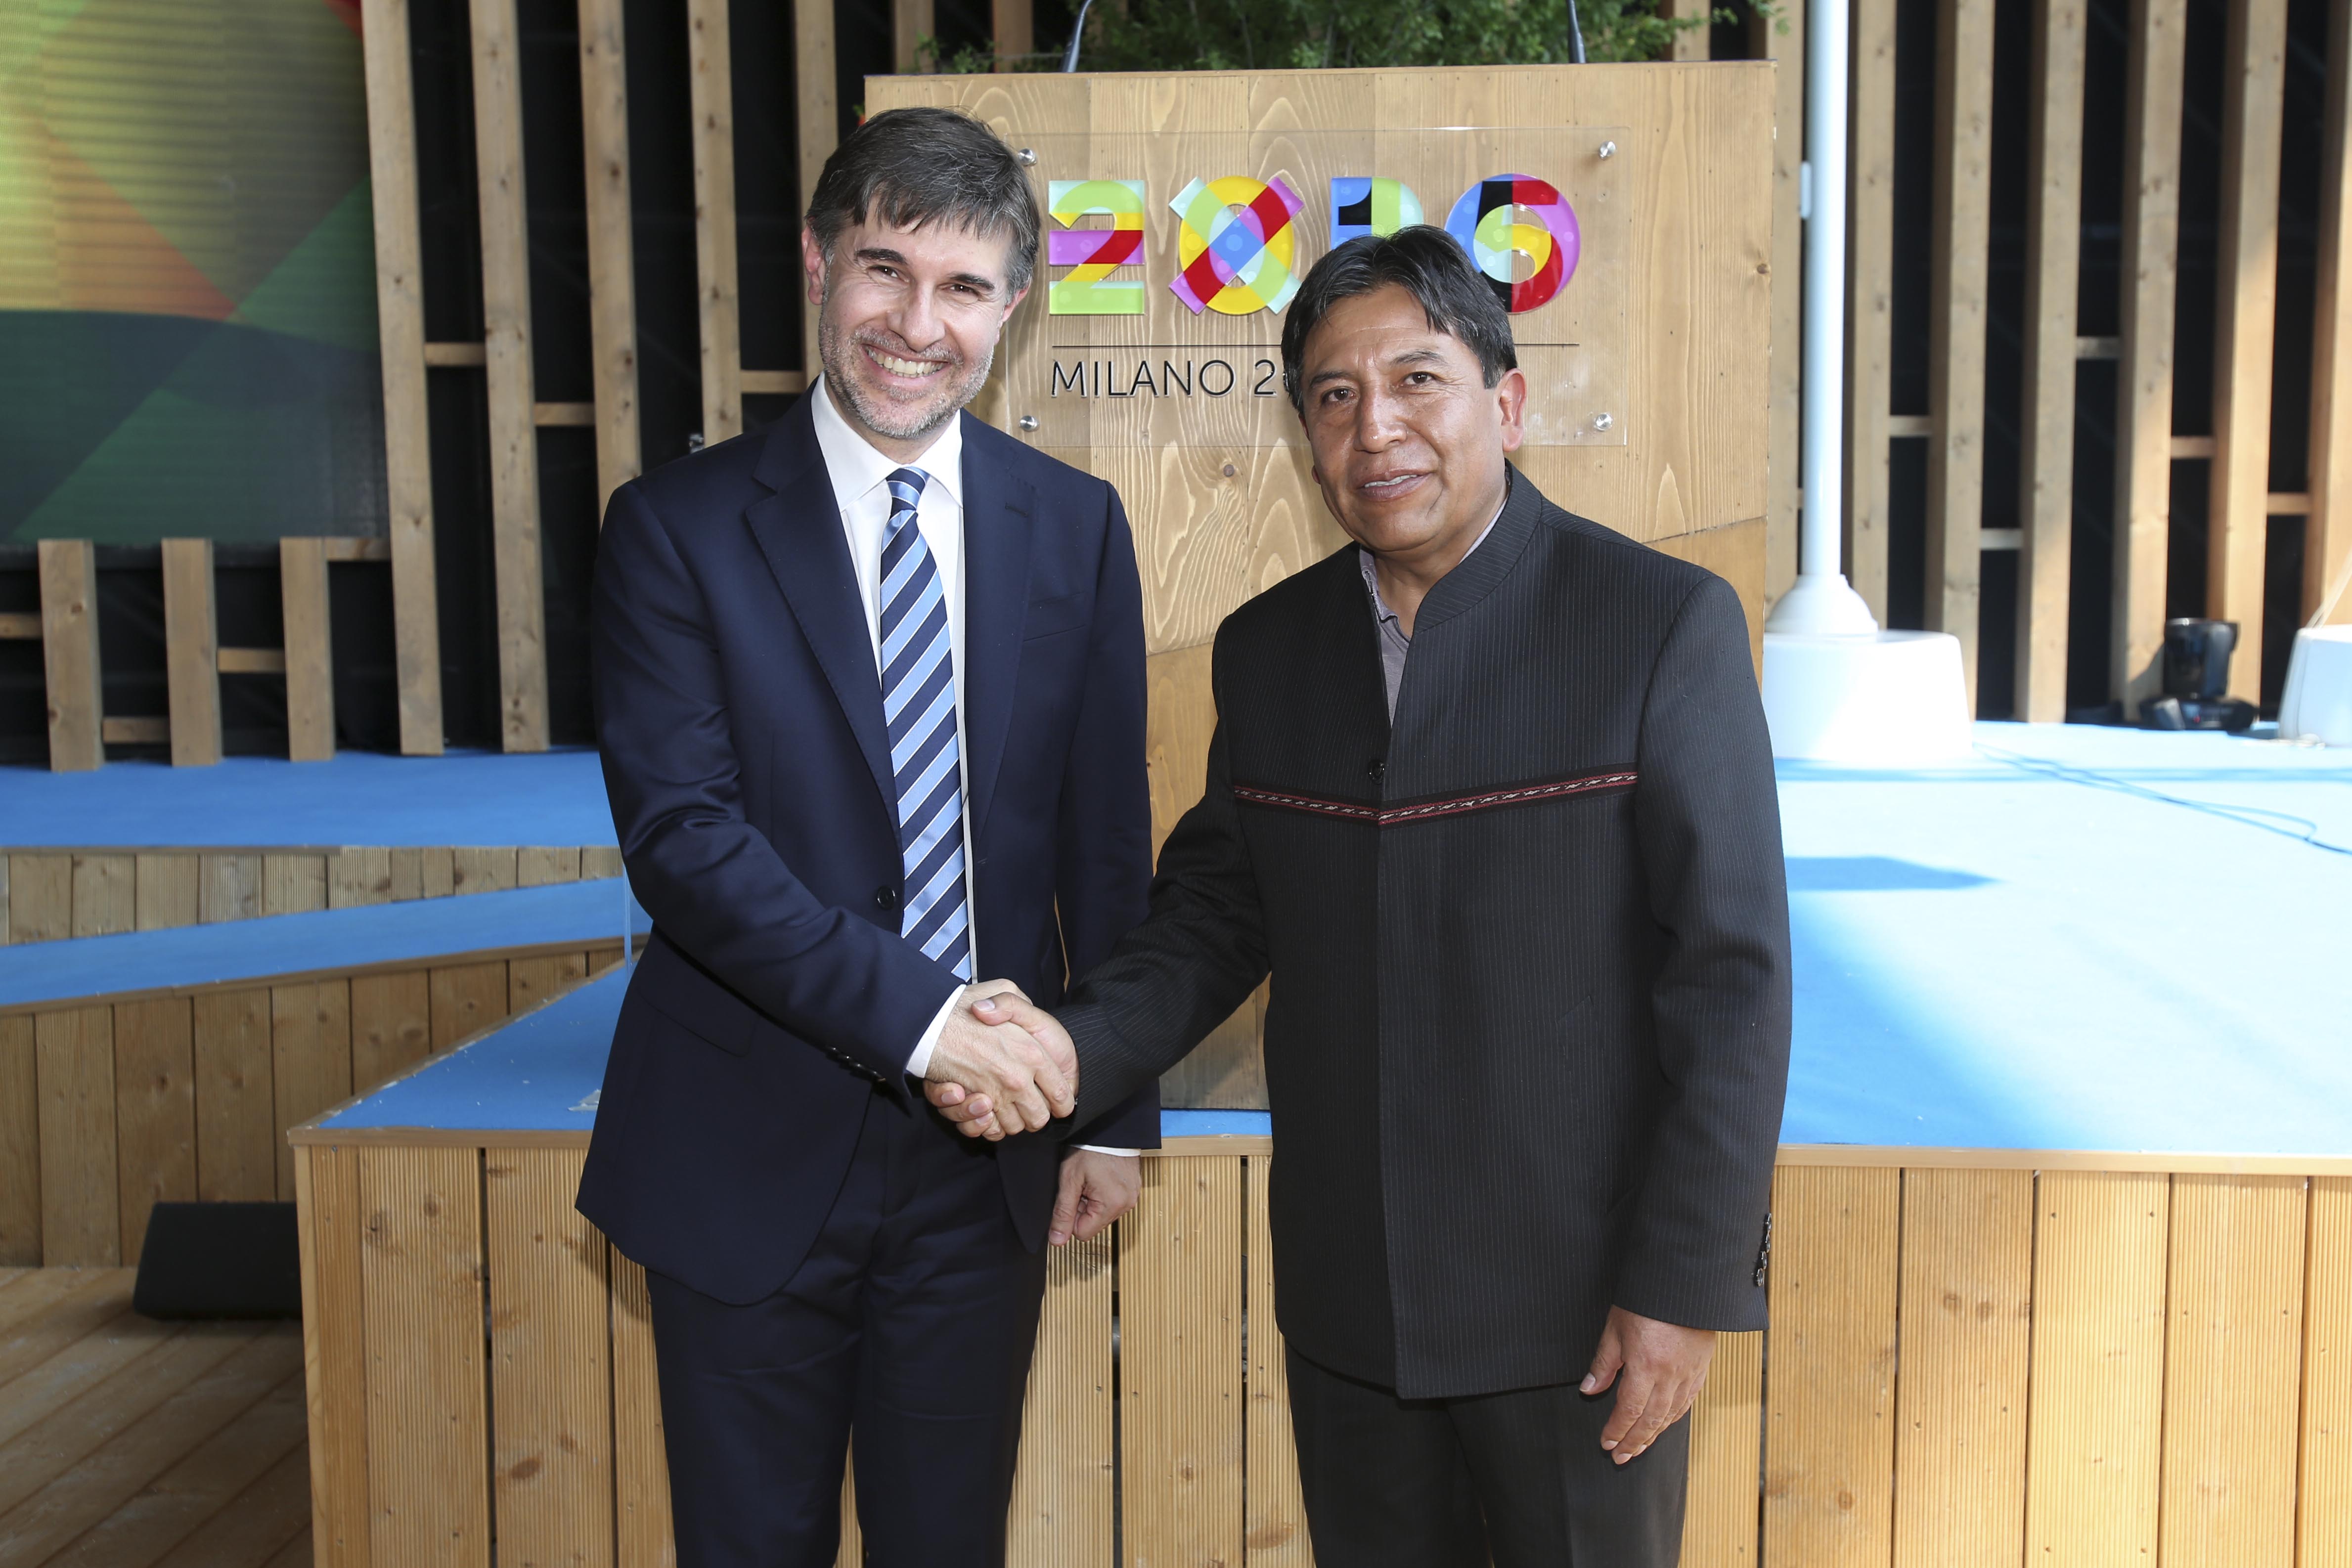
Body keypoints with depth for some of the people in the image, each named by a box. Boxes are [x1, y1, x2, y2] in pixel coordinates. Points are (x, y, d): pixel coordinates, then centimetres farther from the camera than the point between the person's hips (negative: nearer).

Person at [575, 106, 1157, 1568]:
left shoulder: (1077, 527, 2)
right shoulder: (679, 527, -6)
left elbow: (1108, 845, 4)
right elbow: (680, 834, -15)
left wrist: (1117, 1113, 5)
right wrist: (915, 1015, -22)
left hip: (987, 1156, 2)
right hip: (752, 1159, -1)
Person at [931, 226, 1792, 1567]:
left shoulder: (1666, 625, -10)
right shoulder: (1266, 649, 4)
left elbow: (1732, 975, -11)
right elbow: (1215, 911, 10)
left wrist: (1686, 1286, -13)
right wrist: (1076, 1049, -9)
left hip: (1579, 1305, -4)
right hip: (1349, 1305, 4)